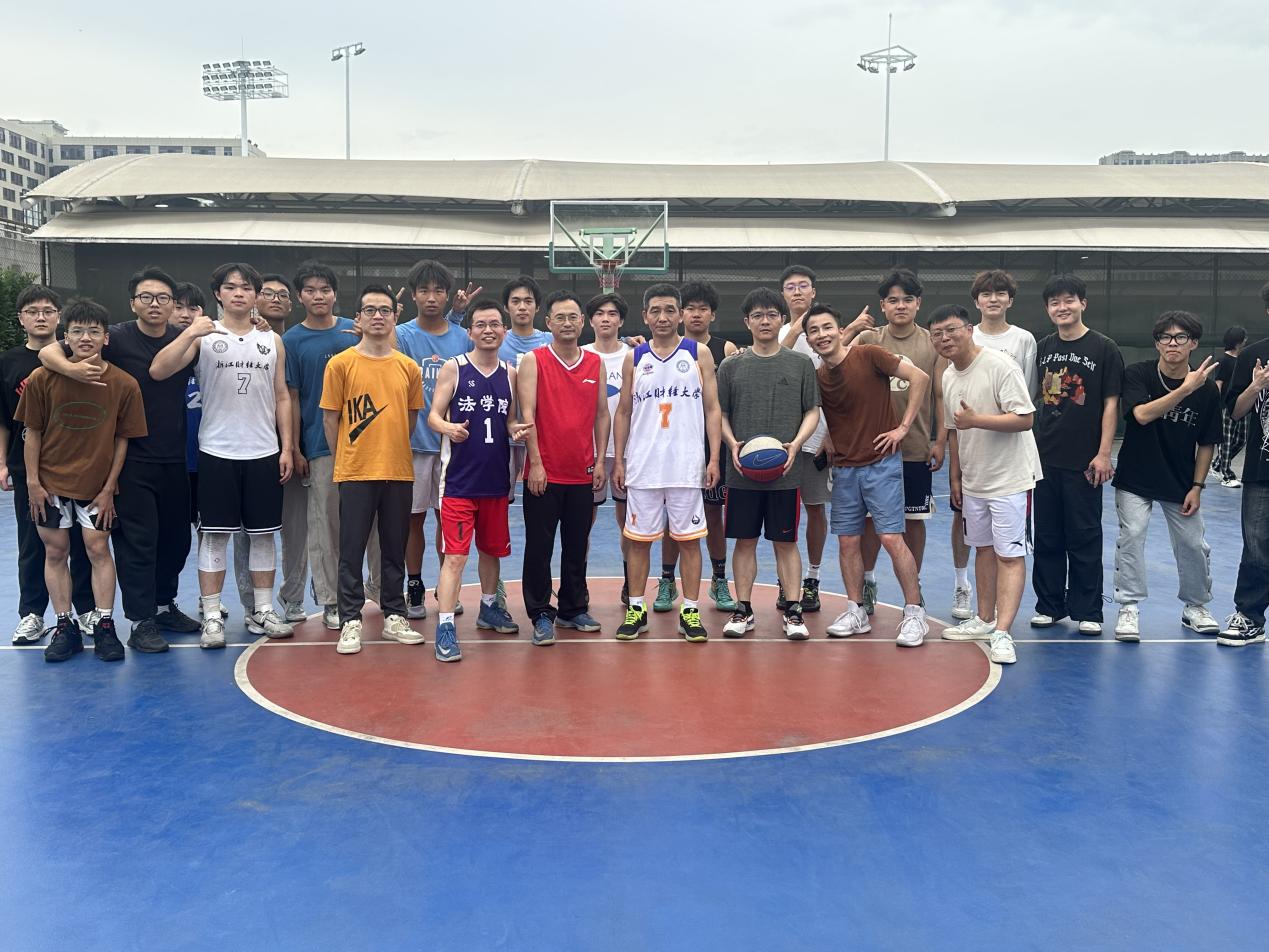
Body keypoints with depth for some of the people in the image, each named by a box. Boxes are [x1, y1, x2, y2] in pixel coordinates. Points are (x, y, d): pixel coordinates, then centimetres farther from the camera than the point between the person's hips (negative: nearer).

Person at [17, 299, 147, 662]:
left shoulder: (124, 385, -10)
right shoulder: (42, 379, -8)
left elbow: (122, 439, -4)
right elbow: (32, 433, -1)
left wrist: (109, 489, -5)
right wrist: (33, 482, -4)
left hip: (97, 485, -1)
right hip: (50, 484, 1)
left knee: (98, 549, -1)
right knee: (55, 551, 6)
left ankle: (104, 626, 9)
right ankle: (64, 628, 16)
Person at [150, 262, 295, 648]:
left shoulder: (272, 341, 9)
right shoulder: (203, 335, 0)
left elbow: (282, 397, 11)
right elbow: (158, 370, -13)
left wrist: (286, 447, 4)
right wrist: (190, 333, -24)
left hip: (264, 452, 3)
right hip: (217, 452, -3)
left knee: (263, 533, 8)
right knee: (214, 535, 1)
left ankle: (263, 612, 18)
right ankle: (212, 617, 9)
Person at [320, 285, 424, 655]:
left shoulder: (408, 367, 6)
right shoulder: (341, 363, -2)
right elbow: (330, 418, 1)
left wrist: (395, 453, 11)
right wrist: (341, 462, 3)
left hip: (399, 472, 3)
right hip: (355, 473, -3)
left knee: (395, 550, 11)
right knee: (352, 551, 2)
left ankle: (394, 617, 21)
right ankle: (350, 622, 10)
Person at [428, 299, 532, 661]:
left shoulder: (511, 373, 8)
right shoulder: (453, 368, -4)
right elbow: (434, 415, -6)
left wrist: (516, 429, -8)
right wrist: (448, 428, -27)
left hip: (496, 478, 5)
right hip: (459, 478, -5)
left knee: (492, 548, 19)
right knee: (455, 555, -9)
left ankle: (489, 608, 39)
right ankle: (445, 627, -6)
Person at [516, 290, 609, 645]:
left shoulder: (595, 363, 8)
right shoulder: (533, 361, -3)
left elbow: (602, 413, 10)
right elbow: (527, 414, -9)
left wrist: (600, 461, 4)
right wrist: (535, 463, -15)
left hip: (582, 473, 4)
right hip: (544, 473, -3)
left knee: (577, 546, 12)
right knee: (539, 546, 3)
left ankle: (574, 609, 24)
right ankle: (541, 615, 12)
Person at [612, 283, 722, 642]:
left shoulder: (699, 354, 4)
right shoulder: (634, 358, 8)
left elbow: (712, 409, 2)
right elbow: (623, 412, 11)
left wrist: (714, 458, -5)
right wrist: (618, 460, 4)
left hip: (687, 465, -1)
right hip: (642, 465, 2)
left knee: (688, 539, 4)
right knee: (638, 539, 6)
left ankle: (690, 612, 13)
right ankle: (636, 610, 17)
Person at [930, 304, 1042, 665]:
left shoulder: (1000, 365, -16)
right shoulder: (949, 376, 8)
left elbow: (1025, 418, -22)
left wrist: (976, 419, -28)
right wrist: (955, 476, 18)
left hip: (1010, 478, -8)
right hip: (973, 480, 8)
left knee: (1009, 554, -9)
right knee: (983, 548, 16)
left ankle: (1002, 632, -12)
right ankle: (984, 620, 28)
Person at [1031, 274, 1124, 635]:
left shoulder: (1103, 348, -4)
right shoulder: (1043, 349, 9)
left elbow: (1110, 403, -5)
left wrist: (1103, 454, -11)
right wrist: (1029, 446, 12)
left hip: (1083, 462, -4)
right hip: (1045, 457, 4)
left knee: (1084, 538, 2)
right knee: (1047, 537, 10)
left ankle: (1088, 611, 12)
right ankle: (1049, 605, 21)